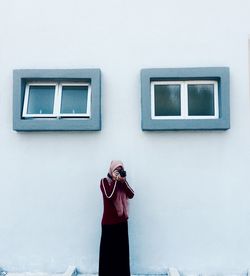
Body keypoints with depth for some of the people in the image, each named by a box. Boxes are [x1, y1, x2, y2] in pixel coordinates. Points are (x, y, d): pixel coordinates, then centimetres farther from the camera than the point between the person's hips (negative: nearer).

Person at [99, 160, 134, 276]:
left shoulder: (122, 181, 8)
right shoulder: (104, 181, -6)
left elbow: (131, 195, -4)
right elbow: (109, 196, -21)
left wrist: (123, 181, -12)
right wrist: (115, 181, -16)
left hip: (122, 220, 5)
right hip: (109, 221, -4)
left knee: (122, 249, 11)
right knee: (108, 249, 2)